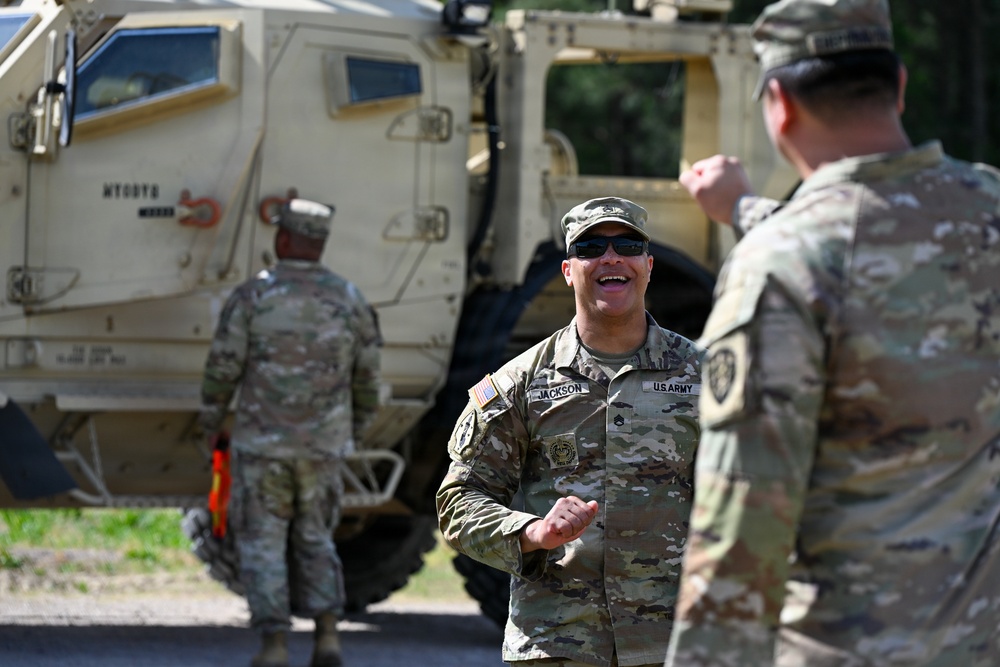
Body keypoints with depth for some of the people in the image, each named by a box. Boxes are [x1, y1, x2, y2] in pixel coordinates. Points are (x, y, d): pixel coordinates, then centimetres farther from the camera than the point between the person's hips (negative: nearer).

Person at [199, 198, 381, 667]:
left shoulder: (251, 297, -11)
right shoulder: (349, 299, -2)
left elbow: (222, 368, -8)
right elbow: (367, 377, 5)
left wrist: (210, 417, 11)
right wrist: (355, 430, 21)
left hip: (262, 442, -3)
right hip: (323, 444, 3)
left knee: (262, 542, 7)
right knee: (314, 540, 17)